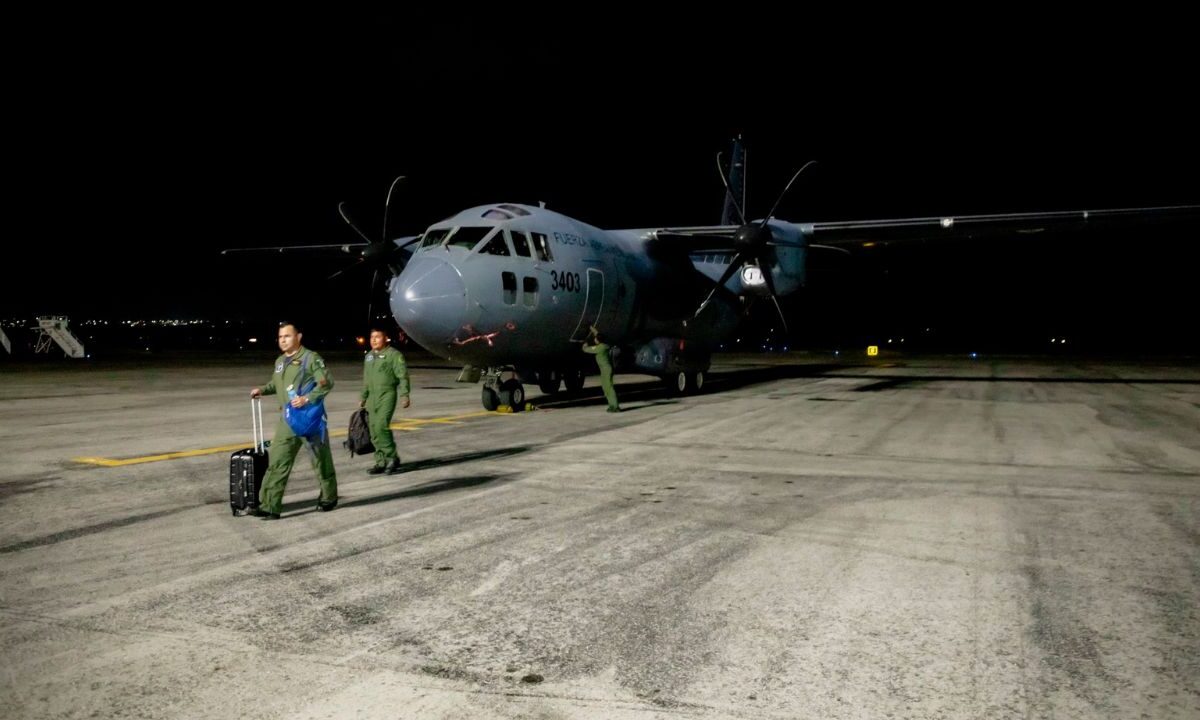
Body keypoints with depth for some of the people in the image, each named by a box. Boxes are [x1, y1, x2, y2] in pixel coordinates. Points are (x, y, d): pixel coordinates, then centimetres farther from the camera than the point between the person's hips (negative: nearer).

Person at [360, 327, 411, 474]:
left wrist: (404, 395, -17)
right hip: (372, 396, 7)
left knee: (381, 426, -18)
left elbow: (402, 376, -10)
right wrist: (363, 398, 23)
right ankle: (381, 462, 12)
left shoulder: (394, 354, -5)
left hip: (387, 395, -7)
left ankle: (392, 458, -6)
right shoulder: (369, 356, 18)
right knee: (374, 430, 5)